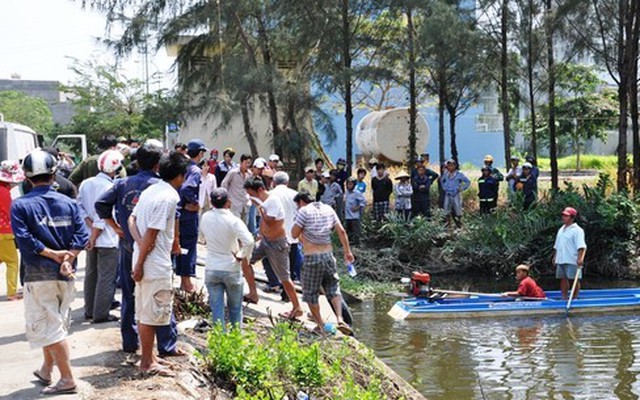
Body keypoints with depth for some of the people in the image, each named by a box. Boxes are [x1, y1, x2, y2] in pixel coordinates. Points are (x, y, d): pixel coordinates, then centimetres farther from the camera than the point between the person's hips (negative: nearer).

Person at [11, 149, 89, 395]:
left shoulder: (20, 206, -7)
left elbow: (24, 239, -17)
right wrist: (68, 257, -14)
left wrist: (53, 254, -13)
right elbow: (81, 234, -6)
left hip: (39, 275, -5)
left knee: (49, 326, 0)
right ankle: (46, 370, 32)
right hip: (65, 274, 5)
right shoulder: (68, 203, 4)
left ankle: (67, 379, -2)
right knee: (53, 322, 18)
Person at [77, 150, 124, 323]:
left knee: (91, 274, 16)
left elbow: (80, 207, -1)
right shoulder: (111, 187, -16)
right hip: (107, 240, -7)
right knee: (106, 277, 1)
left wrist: (90, 225, -6)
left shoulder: (86, 183, 4)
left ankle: (89, 311, 24)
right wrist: (94, 236, -14)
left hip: (91, 237, 7)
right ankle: (101, 314, 3)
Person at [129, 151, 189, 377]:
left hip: (145, 261, 9)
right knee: (152, 314, 0)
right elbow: (152, 232, -20)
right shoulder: (169, 197, -18)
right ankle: (147, 362, 9)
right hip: (156, 264, -9)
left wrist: (139, 243, -7)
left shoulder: (150, 191, 10)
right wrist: (140, 264, -16)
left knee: (144, 312, 17)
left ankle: (148, 354, 29)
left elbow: (132, 219, 8)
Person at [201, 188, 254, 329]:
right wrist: (243, 256, -10)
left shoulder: (205, 218, -5)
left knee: (216, 308, 7)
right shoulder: (233, 221, -17)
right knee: (235, 308, 15)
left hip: (211, 269, 2)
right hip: (231, 269, -2)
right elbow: (249, 241, -27)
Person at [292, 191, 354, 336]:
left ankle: (321, 325, 12)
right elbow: (341, 231, 7)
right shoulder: (328, 209, 10)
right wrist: (347, 252, 10)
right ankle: (340, 319, -4)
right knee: (333, 289, 14)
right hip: (328, 255, 5)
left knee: (310, 293, 9)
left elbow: (294, 234, -6)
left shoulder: (304, 211, -7)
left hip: (311, 257, -5)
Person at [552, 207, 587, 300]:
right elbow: (557, 245, 24)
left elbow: (581, 246, -16)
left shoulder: (577, 230, -8)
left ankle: (575, 298, 5)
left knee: (575, 279, -1)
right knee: (563, 278, 10)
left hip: (572, 260, -8)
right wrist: (554, 256, 20)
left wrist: (580, 258, -24)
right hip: (561, 260, 8)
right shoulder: (561, 229, 17)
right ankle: (564, 298, 17)